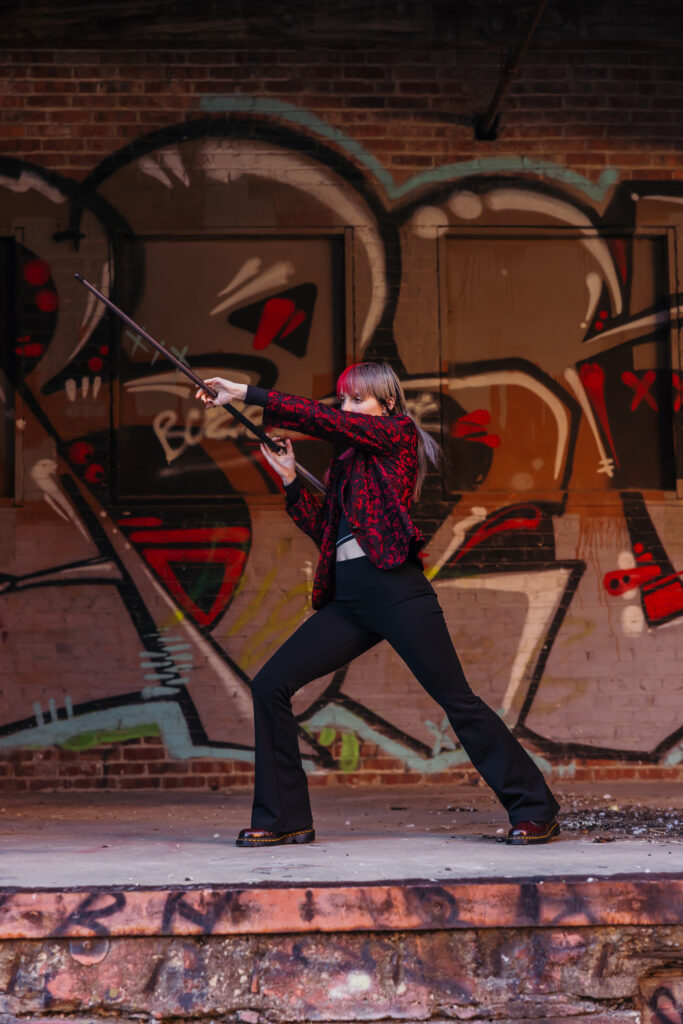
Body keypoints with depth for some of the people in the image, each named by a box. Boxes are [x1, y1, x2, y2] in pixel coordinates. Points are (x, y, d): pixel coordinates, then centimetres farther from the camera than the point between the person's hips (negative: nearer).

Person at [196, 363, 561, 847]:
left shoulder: (399, 434, 2)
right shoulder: (347, 463, 23)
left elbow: (322, 420, -8)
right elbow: (327, 531, 22)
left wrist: (246, 393, -6)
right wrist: (290, 480, 15)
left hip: (396, 589, -8)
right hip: (348, 599, 8)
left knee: (458, 701, -7)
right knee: (270, 685, -1)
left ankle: (536, 811, 4)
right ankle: (284, 818, 6)